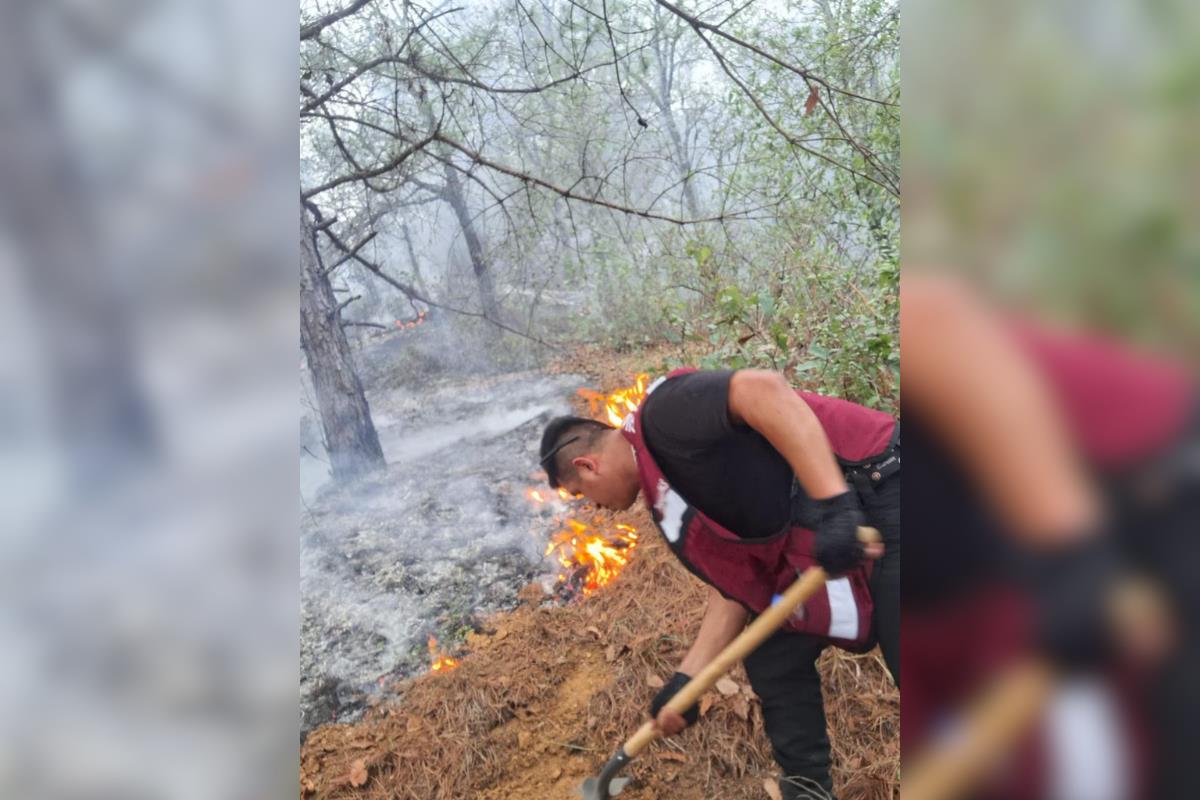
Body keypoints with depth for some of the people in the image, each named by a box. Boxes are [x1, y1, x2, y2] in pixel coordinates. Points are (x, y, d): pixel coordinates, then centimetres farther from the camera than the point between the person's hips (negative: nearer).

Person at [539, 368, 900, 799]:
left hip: (881, 494, -9)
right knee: (773, 662, 14)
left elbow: (763, 389, -32)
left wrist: (833, 504, -35)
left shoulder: (663, 414, -16)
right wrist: (686, 680, 8)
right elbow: (733, 587, 11)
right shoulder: (668, 501, 12)